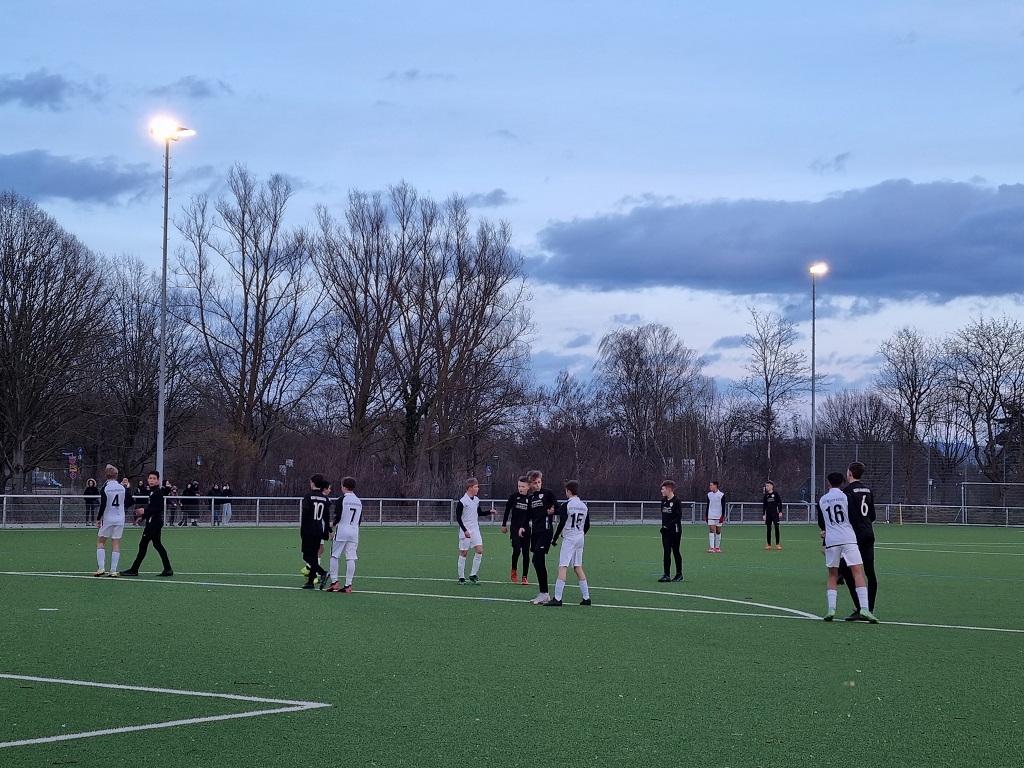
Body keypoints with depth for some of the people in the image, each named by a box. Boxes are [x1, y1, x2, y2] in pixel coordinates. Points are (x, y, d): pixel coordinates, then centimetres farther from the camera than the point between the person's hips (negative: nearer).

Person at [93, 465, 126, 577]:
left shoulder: (105, 487, -9)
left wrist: (98, 518, -3)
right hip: (120, 519, 3)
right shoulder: (122, 488, 3)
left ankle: (101, 568, -2)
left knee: (100, 542, 9)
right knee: (116, 544, 4)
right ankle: (113, 570, 0)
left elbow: (103, 505, -12)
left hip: (108, 518, -3)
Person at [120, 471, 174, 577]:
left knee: (143, 544, -6)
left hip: (154, 523, -10)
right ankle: (168, 569, 13)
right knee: (157, 544, 12)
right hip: (153, 522, 10)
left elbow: (159, 508, -21)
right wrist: (143, 516, 20)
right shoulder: (152, 491, 15)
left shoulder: (158, 492, -14)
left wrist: (145, 511, -23)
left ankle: (134, 570, -2)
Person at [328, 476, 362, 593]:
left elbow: (338, 517, -11)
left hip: (342, 530, -5)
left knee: (334, 556, 5)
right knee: (351, 559, 2)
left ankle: (334, 582, 0)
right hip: (354, 531, 5)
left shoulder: (341, 500, -8)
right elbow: (359, 520, 12)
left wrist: (333, 524, 8)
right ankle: (348, 585, 1)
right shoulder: (359, 501, 10)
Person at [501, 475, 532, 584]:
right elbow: (507, 510, 9)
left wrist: (523, 527, -16)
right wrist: (504, 524, 11)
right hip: (515, 527, -1)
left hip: (525, 528, 1)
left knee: (526, 553, 1)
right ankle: (514, 571, 9)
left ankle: (525, 576, 10)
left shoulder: (530, 499, -4)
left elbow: (528, 515, -6)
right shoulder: (514, 497, -2)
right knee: (516, 550, -15)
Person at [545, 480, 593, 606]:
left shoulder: (567, 505, -10)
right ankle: (586, 597, 15)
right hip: (580, 538, 7)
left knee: (562, 567, -10)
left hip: (569, 539, -7)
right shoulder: (584, 506, 9)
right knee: (578, 567, 16)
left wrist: (554, 539, -3)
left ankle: (557, 598, -17)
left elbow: (561, 524, -13)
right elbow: (587, 526, 13)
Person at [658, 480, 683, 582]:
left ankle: (679, 574, 16)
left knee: (676, 552, 3)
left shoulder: (677, 501, -12)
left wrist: (668, 525, -18)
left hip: (675, 531, -6)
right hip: (666, 531, 6)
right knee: (666, 552, 0)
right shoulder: (663, 500, 9)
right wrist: (663, 526, 6)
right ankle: (666, 574, -1)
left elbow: (679, 517, -15)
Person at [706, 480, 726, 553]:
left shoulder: (721, 495, -3)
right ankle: (711, 547, -14)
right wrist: (706, 516, 12)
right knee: (711, 531, -8)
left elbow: (723, 506, -3)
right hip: (711, 516, 2)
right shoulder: (709, 495, 8)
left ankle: (717, 547, 14)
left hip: (719, 516, -2)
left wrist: (723, 516, -10)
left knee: (718, 532, 5)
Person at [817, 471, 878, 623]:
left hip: (831, 541, 2)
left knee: (832, 575, 13)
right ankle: (864, 608, -17)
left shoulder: (822, 501, 11)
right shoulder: (846, 496, 3)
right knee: (858, 572, -4)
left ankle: (831, 609, -1)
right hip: (848, 539, -2)